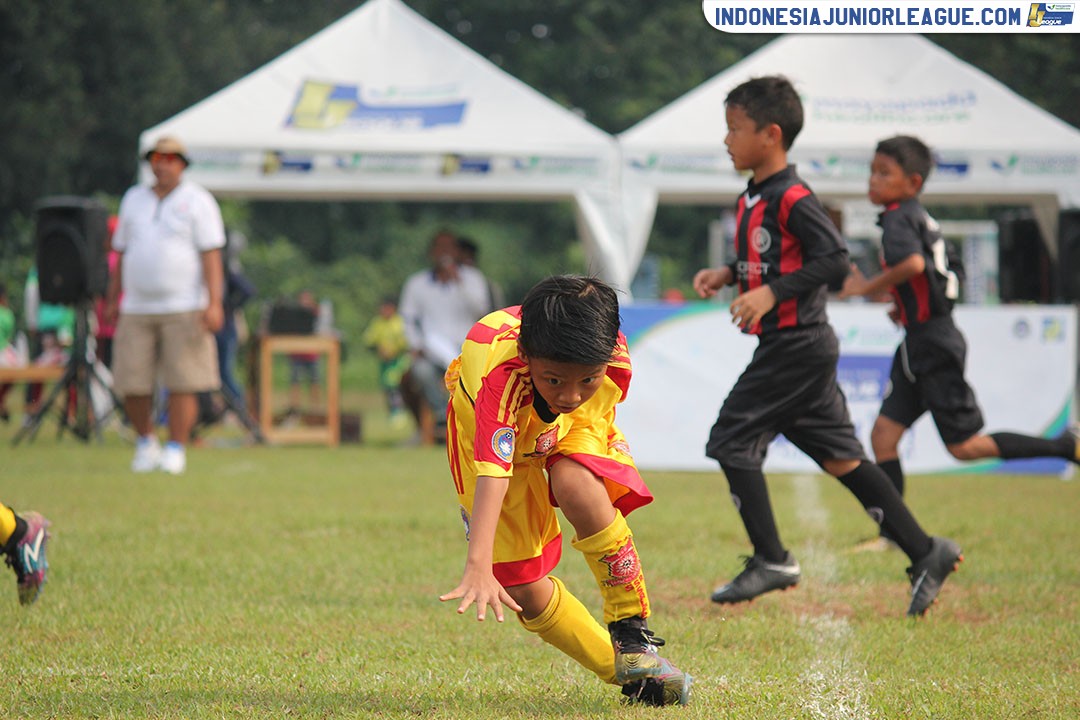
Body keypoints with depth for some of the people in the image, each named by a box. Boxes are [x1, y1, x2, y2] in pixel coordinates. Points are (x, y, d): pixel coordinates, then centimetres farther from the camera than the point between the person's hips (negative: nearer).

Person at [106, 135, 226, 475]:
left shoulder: (197, 201, 1)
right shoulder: (133, 199, 14)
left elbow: (211, 255, -5)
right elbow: (122, 253, 20)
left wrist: (214, 303, -15)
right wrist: (113, 300, 16)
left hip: (184, 307, -3)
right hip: (136, 309, 4)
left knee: (182, 383, -6)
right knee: (132, 384, -2)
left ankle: (176, 449, 2)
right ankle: (145, 441, 18)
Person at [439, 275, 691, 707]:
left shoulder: (613, 358, -34)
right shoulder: (501, 375, -46)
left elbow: (598, 415, -8)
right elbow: (491, 475, -55)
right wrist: (478, 569, -63)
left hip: (576, 430, 1)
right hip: (491, 430, -1)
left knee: (578, 487, -34)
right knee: (524, 590, -9)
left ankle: (633, 634, -18)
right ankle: (622, 672, 11)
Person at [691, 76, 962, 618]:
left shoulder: (791, 198, -16)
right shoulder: (751, 199, 14)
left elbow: (834, 261, -21)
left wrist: (771, 293, -25)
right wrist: (727, 275, 11)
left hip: (795, 345, -10)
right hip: (804, 348, 10)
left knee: (732, 440, -5)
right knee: (838, 454, 10)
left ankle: (771, 559, 0)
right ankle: (925, 552, 10)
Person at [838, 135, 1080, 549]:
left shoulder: (899, 218, -15)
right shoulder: (921, 219, 14)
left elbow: (912, 263, -35)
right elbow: (937, 273, 25)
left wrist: (867, 288, -24)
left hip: (933, 344, -10)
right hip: (919, 344, 10)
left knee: (964, 446, -4)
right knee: (884, 432, 5)